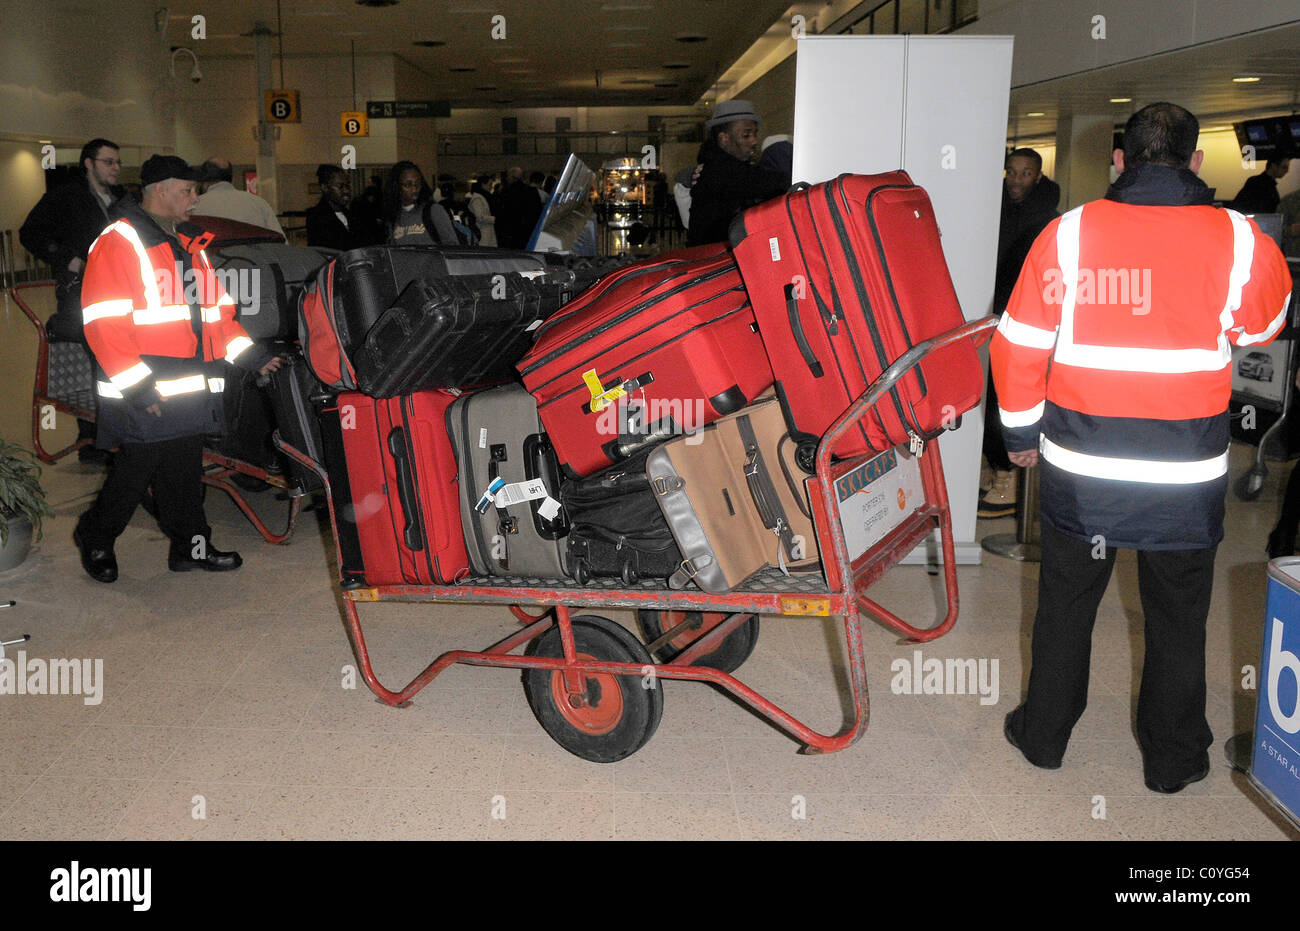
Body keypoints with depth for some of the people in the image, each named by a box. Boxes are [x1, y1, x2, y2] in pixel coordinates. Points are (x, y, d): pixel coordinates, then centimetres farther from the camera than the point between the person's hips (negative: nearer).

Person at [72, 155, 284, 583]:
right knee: (135, 470, 1)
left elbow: (217, 311, 22)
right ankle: (95, 538, 22)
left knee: (185, 472, 12)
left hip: (191, 392, 7)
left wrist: (252, 356, 13)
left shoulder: (191, 246, 18)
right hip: (144, 394, -7)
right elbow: (104, 323, -15)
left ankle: (191, 545, 21)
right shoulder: (118, 244, -9)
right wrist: (136, 386, -20)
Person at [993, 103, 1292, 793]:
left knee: (1065, 603, 18)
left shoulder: (1068, 232, -7)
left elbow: (1016, 345, -4)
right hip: (1187, 476, 0)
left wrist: (1022, 431, 8)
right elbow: (1264, 326, 12)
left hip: (1077, 468, 0)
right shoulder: (1241, 241, -7)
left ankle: (1044, 735, 32)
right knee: (1177, 618, 16)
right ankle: (1172, 759, 31)